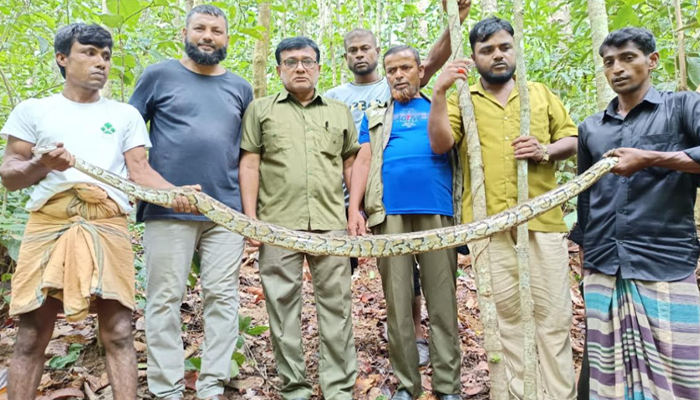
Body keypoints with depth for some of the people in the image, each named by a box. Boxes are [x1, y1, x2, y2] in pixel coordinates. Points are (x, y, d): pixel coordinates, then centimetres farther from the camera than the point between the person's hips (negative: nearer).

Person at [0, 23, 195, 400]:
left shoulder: (125, 114, 18)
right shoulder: (33, 110, 16)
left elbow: (140, 170, 7)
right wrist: (42, 165, -11)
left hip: (108, 225, 0)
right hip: (49, 223, 0)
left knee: (117, 331, -3)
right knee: (32, 333, 2)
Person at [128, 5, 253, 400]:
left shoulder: (241, 89, 14)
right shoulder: (159, 76, 6)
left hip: (226, 211, 3)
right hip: (167, 209, -2)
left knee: (223, 297, 4)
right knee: (166, 299, 2)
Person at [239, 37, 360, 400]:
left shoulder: (340, 112, 17)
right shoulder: (261, 110, 10)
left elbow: (351, 163, 17)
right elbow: (249, 165, 4)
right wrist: (250, 217, -4)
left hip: (330, 223, 2)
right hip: (278, 223, -1)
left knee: (336, 304, 4)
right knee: (283, 306, 4)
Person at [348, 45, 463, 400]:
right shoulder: (376, 117, 22)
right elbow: (363, 162, 11)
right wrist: (353, 210, -2)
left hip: (437, 210, 0)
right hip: (390, 213, 1)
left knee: (442, 301, 0)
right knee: (397, 302, 3)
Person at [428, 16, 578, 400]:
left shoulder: (541, 93, 18)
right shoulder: (461, 100, 11)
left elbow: (572, 139, 15)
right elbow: (440, 144, -6)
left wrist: (546, 151, -6)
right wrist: (439, 93, -17)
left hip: (543, 219, 1)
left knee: (553, 314, 2)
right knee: (506, 315, 7)